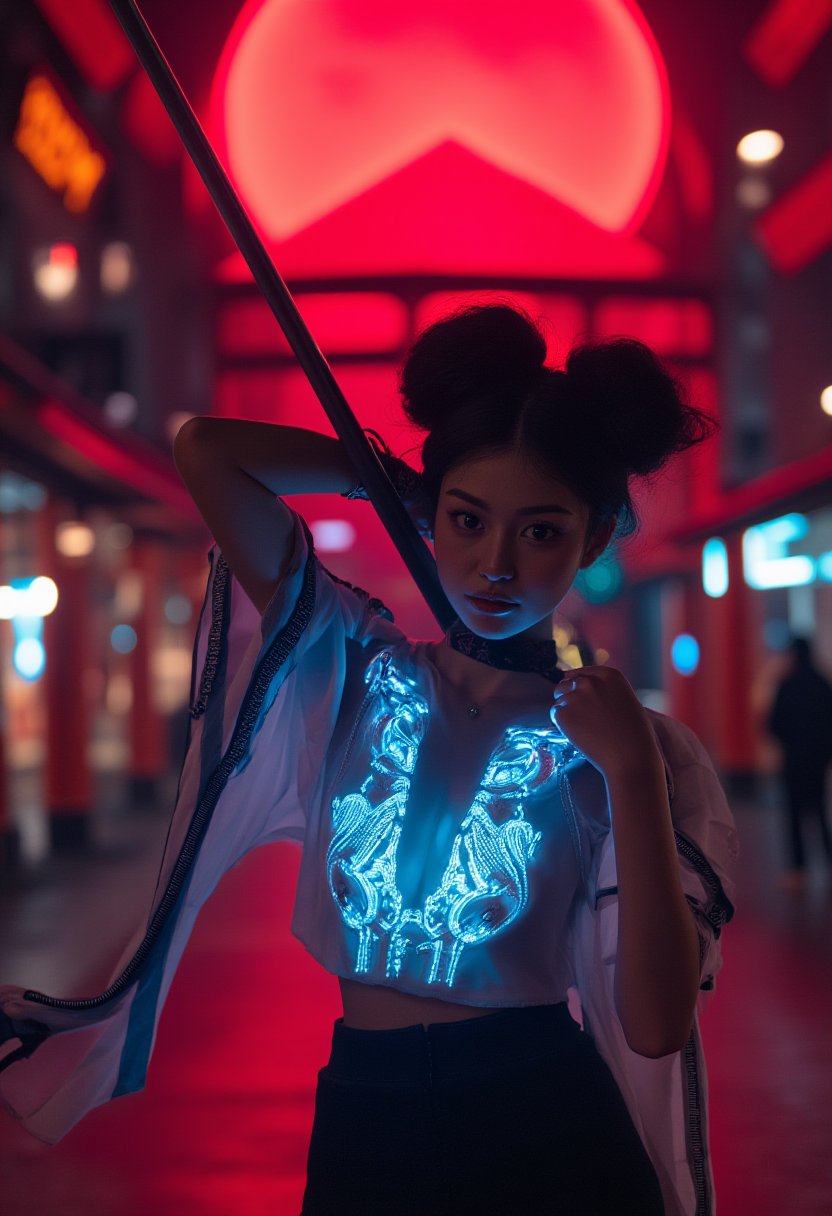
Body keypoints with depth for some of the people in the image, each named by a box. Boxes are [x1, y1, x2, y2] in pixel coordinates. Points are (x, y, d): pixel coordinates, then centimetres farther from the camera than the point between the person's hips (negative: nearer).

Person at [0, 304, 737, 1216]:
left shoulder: (621, 744, -4)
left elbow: (656, 1026, -15)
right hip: (364, 1133, 2)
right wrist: (408, 481, 0)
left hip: (550, 1136, -1)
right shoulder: (352, 670, 0)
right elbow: (206, 451, -7)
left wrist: (630, 772, -20)